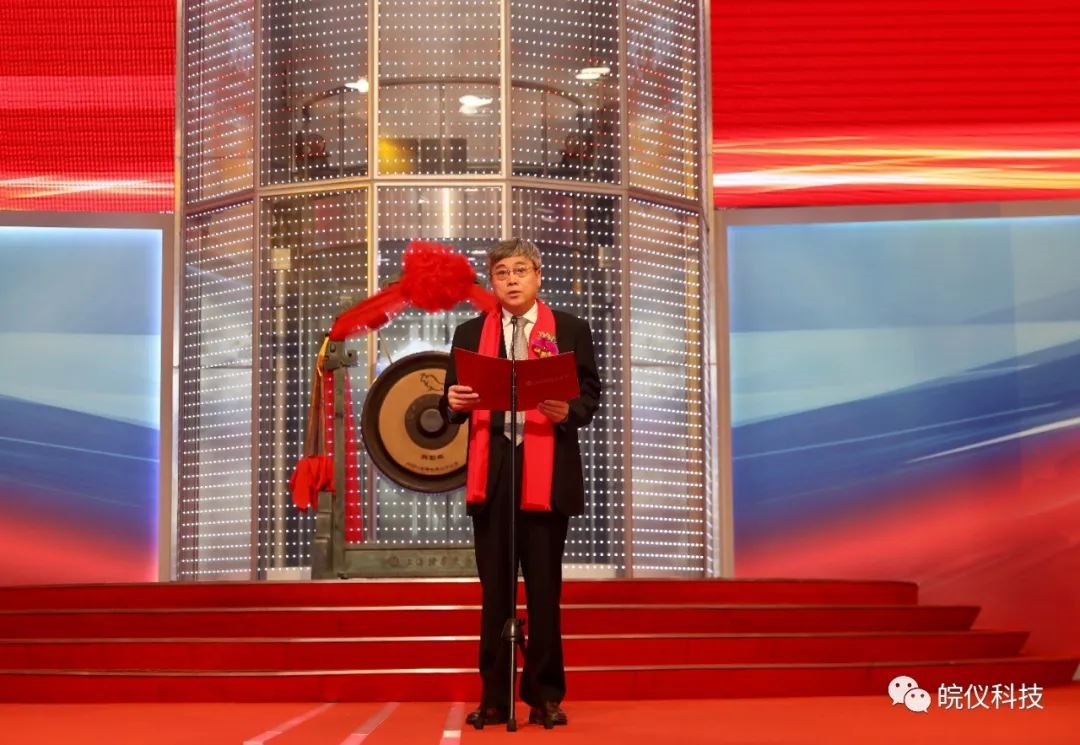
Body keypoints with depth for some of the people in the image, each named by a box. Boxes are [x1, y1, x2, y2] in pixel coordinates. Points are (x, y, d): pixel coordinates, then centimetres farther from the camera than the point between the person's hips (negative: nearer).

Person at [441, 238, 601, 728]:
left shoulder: (570, 330, 6)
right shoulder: (470, 333, 12)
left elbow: (590, 395, 2)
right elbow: (453, 406, 9)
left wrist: (567, 411, -19)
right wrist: (455, 402, -14)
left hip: (547, 474, -2)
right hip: (490, 473, 2)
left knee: (544, 589, 2)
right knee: (494, 590, 5)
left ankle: (545, 696, 10)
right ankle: (494, 697, 10)